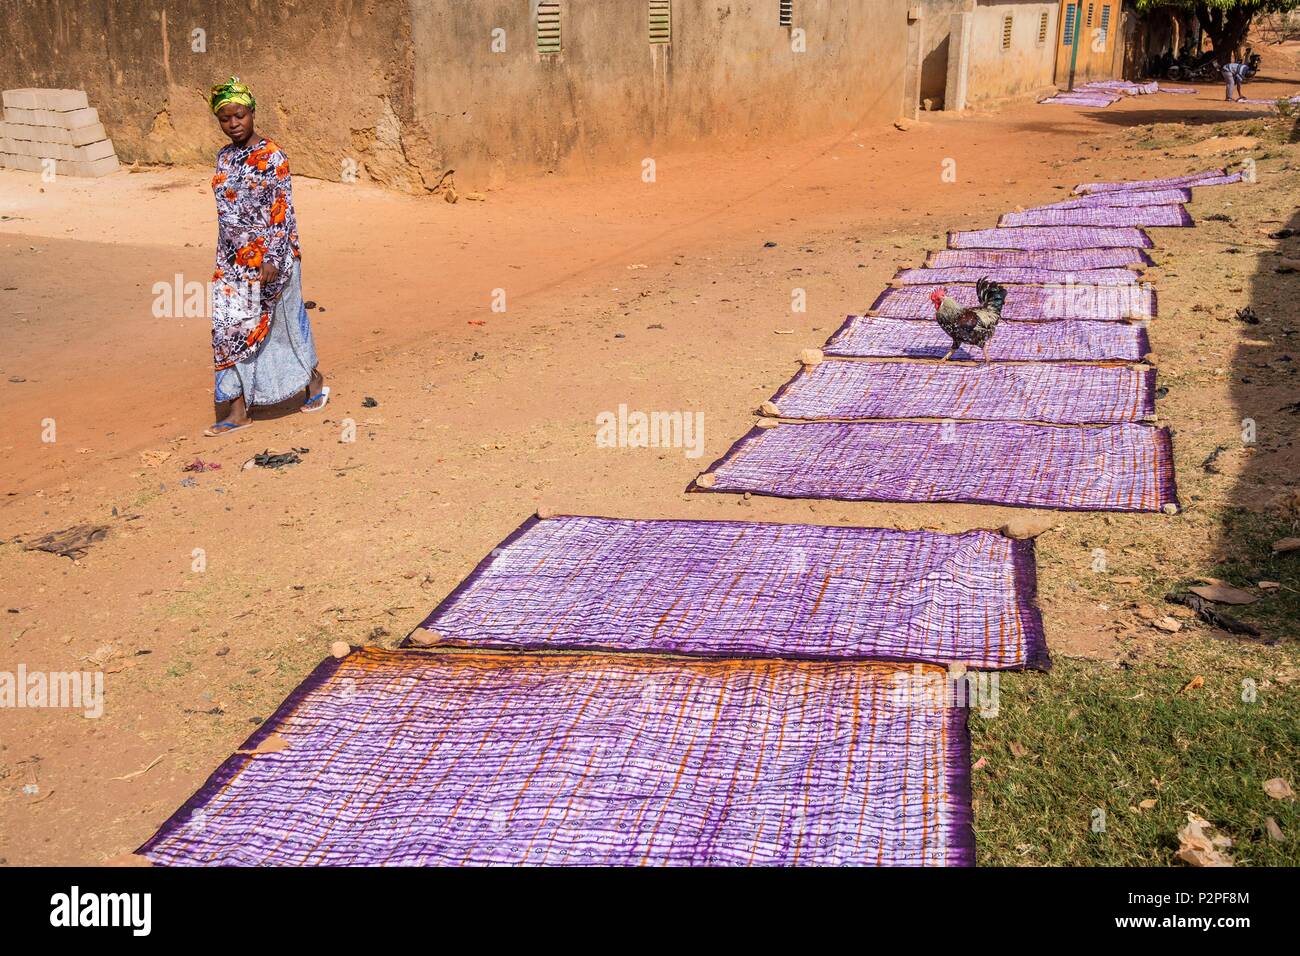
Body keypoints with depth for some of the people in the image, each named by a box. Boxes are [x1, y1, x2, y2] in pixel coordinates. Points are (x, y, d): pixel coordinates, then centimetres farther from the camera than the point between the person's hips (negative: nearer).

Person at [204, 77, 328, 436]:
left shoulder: (271, 156, -12)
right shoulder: (224, 157, 9)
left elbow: (282, 211, -16)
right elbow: (225, 208, 16)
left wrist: (272, 258, -23)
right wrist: (226, 254, 17)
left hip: (269, 256, -6)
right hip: (232, 259, 7)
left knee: (284, 321, 7)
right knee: (230, 329, 4)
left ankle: (315, 379, 31)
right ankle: (238, 410, 12)